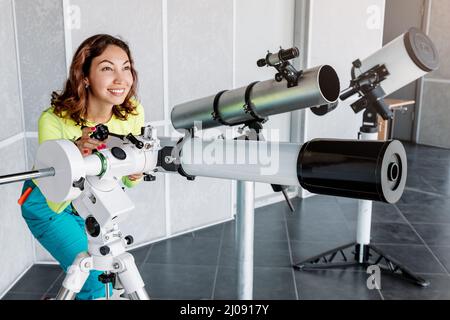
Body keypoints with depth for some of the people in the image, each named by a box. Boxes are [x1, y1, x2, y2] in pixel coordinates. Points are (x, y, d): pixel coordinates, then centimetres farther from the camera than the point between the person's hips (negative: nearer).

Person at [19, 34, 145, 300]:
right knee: (95, 277, -7)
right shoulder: (54, 120, -33)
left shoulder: (133, 112, -20)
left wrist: (133, 175, -28)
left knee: (108, 272, 12)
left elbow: (125, 180, -4)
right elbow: (55, 202, -31)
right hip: (47, 204, -4)